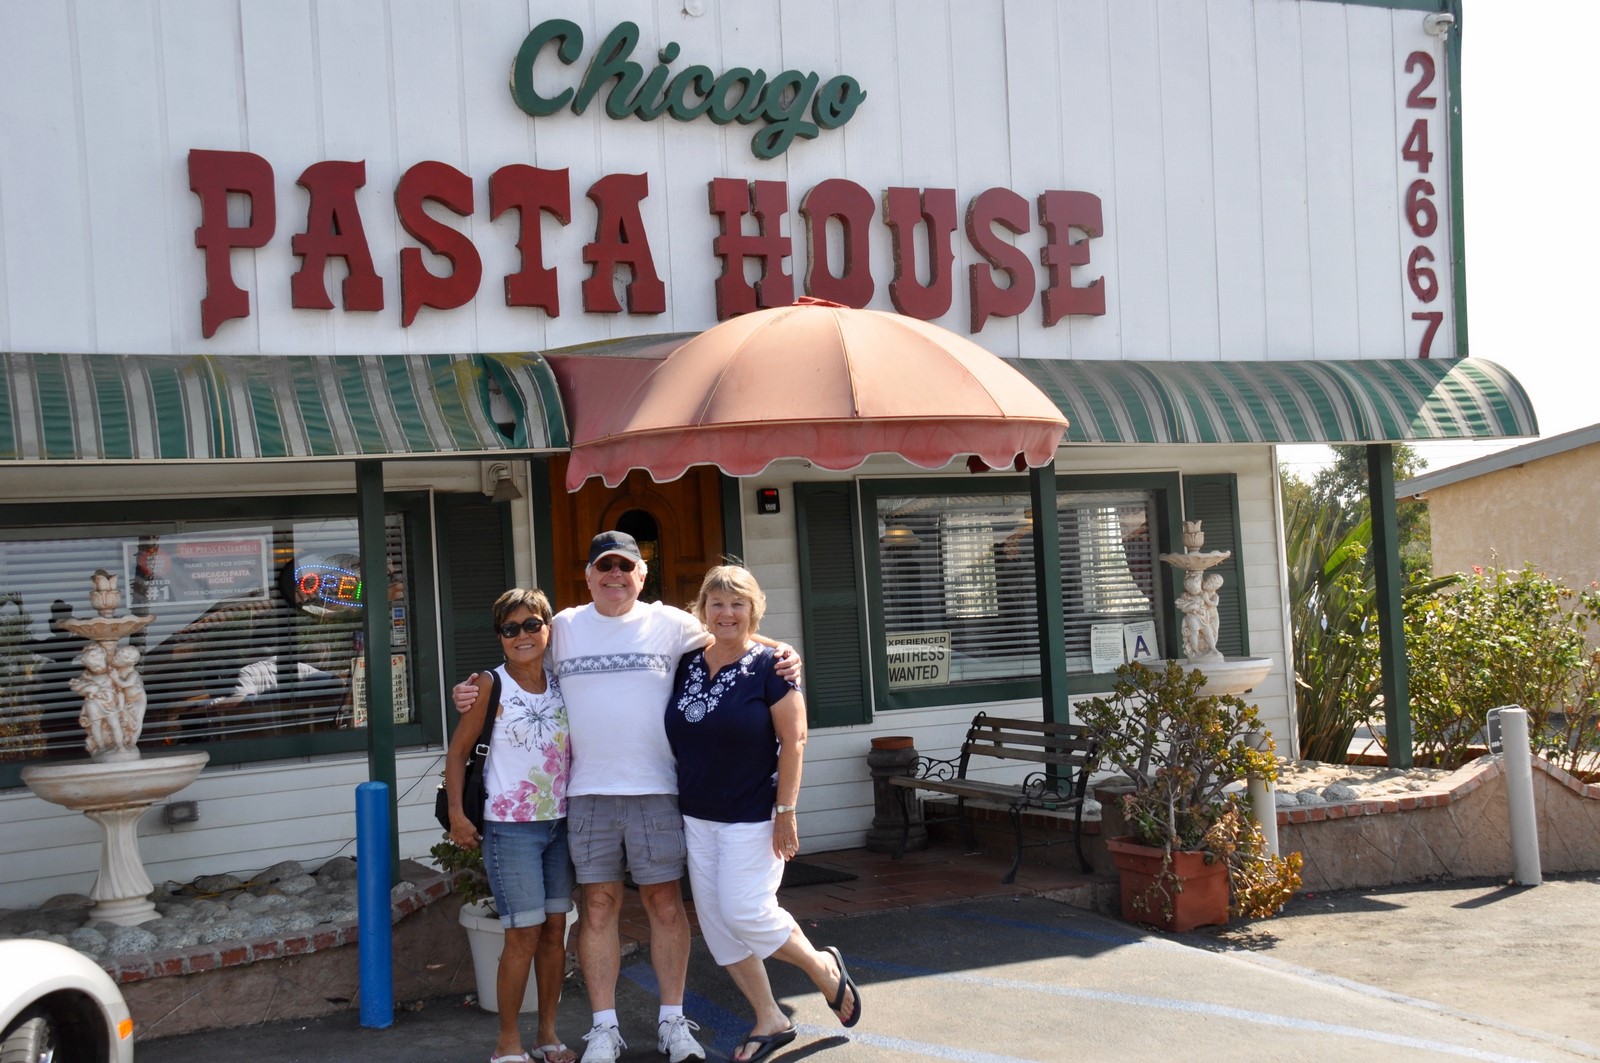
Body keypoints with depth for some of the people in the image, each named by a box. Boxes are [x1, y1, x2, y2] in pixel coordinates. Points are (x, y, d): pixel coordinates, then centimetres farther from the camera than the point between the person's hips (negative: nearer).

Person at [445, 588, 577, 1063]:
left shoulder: (562, 685, 5)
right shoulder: (491, 687, -7)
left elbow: (582, 745, 13)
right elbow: (459, 750, -5)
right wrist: (457, 813, -12)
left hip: (559, 823, 5)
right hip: (510, 828, -5)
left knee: (555, 931, 9)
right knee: (524, 935, -5)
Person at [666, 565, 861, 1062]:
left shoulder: (769, 666, -10)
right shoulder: (687, 665, 5)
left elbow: (793, 740, -12)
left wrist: (786, 812, -16)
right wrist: (680, 805, 11)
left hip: (752, 816, -6)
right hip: (697, 817, 6)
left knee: (744, 910, -12)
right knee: (716, 923, 7)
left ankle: (824, 968, 14)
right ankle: (769, 1020, 20)